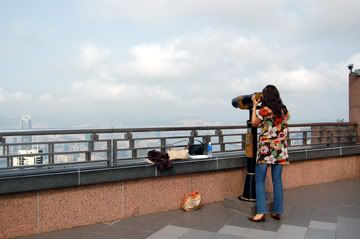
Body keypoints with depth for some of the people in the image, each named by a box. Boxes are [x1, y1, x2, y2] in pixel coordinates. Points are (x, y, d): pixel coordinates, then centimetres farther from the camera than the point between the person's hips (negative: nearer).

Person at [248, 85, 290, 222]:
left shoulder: (264, 110, -10)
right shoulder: (284, 110, 8)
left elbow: (254, 124, 5)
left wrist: (254, 105, 11)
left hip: (266, 148, -6)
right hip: (280, 149, 6)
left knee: (259, 181, 1)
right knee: (277, 181, 10)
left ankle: (261, 212, -3)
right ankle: (277, 212, 15)